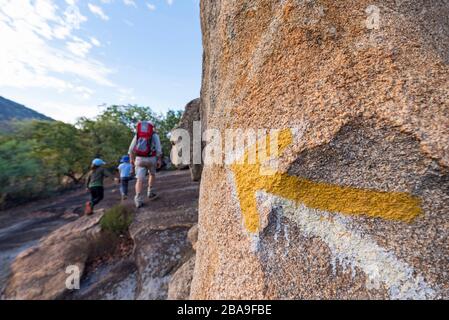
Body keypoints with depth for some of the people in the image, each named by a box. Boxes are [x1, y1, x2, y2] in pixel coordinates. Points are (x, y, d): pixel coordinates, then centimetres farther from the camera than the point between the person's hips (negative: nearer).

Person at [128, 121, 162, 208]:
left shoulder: (138, 134, 14)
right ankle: (150, 193, 22)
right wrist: (159, 160, -6)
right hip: (151, 159, -1)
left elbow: (132, 148, 8)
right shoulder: (155, 135, 5)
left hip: (139, 159, 2)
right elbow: (158, 148, -6)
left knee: (140, 180, -1)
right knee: (152, 174, 24)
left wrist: (131, 159, 13)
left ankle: (138, 200, -12)